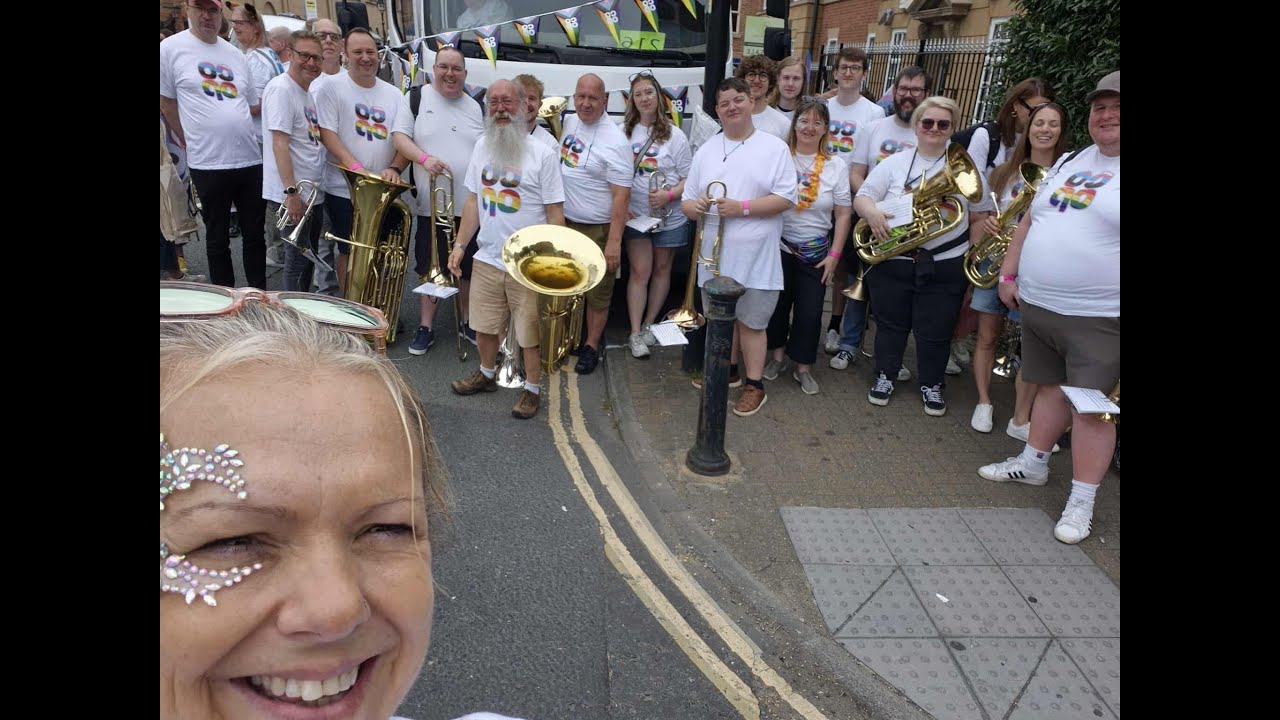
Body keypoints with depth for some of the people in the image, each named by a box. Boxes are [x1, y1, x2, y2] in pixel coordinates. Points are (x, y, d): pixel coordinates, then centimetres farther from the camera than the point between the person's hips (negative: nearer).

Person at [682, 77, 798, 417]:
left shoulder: (774, 147, -2)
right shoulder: (706, 151, 11)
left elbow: (785, 198, -9)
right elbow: (687, 201, 10)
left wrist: (742, 207, -19)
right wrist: (694, 206, -14)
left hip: (755, 255, -4)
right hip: (715, 253, 5)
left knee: (751, 321, 2)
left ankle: (754, 384, 14)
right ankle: (727, 370, 35)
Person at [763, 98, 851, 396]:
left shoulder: (836, 165, -4)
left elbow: (843, 214, -1)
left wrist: (834, 255, -5)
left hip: (815, 252, 0)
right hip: (777, 245, 0)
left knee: (810, 311, 5)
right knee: (776, 303, 13)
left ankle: (803, 368, 22)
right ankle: (778, 355, 34)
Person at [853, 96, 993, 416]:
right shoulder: (894, 163, 4)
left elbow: (979, 217, 7)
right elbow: (861, 197, -1)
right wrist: (871, 212, -23)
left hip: (945, 267, 0)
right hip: (894, 263, 0)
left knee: (936, 330, 9)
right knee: (891, 324, 13)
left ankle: (931, 386, 28)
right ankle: (885, 377, 31)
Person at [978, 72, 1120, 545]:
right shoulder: (1069, 162, 12)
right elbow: (1029, 222, 18)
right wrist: (1008, 275, 14)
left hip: (1100, 318, -6)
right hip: (1038, 307, 6)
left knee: (1092, 406, -1)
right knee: (1051, 387, 19)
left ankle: (1081, 501, 9)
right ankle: (1033, 464, 34)